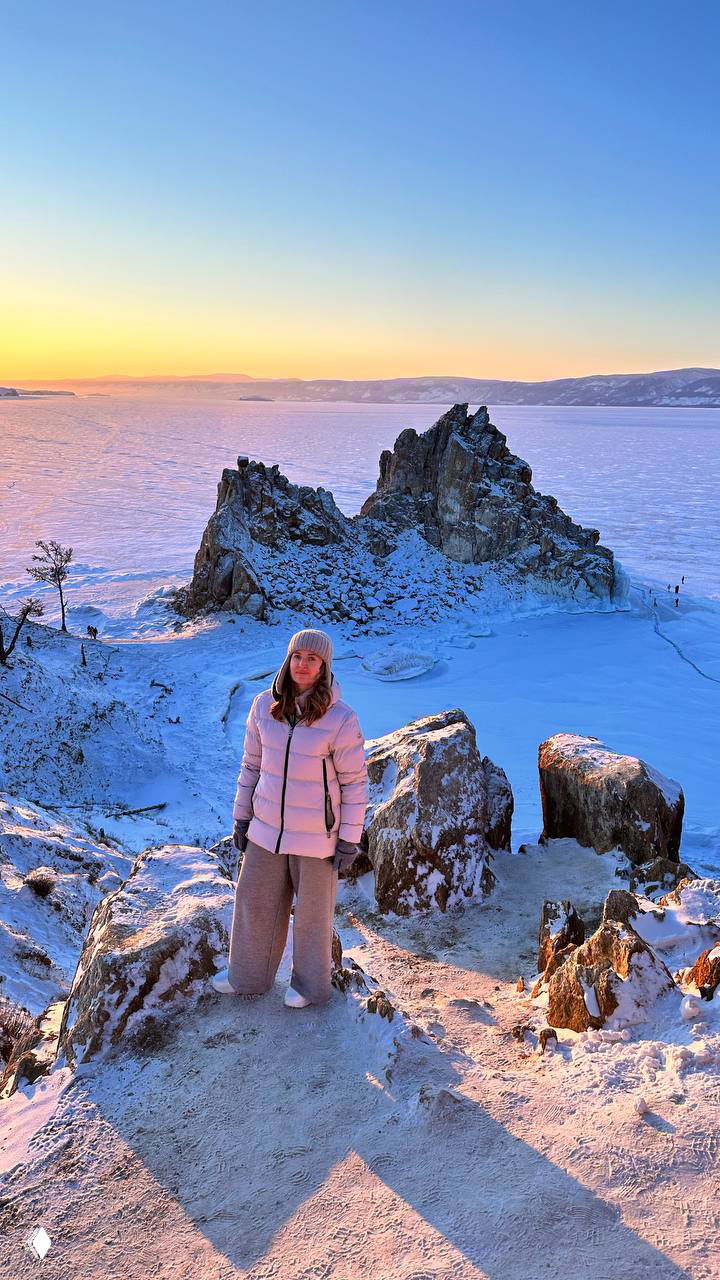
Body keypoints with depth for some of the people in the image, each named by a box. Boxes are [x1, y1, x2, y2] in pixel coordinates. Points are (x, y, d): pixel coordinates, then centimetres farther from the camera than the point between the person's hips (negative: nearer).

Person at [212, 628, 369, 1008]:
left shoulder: (340, 719, -18)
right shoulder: (264, 706, -5)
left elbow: (355, 781, -11)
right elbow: (252, 764, 5)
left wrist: (350, 839, -9)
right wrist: (241, 817, 8)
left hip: (316, 834, -4)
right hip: (267, 828, 5)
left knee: (313, 910, 14)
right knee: (255, 902, 18)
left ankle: (311, 982, 38)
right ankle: (248, 975, 42)